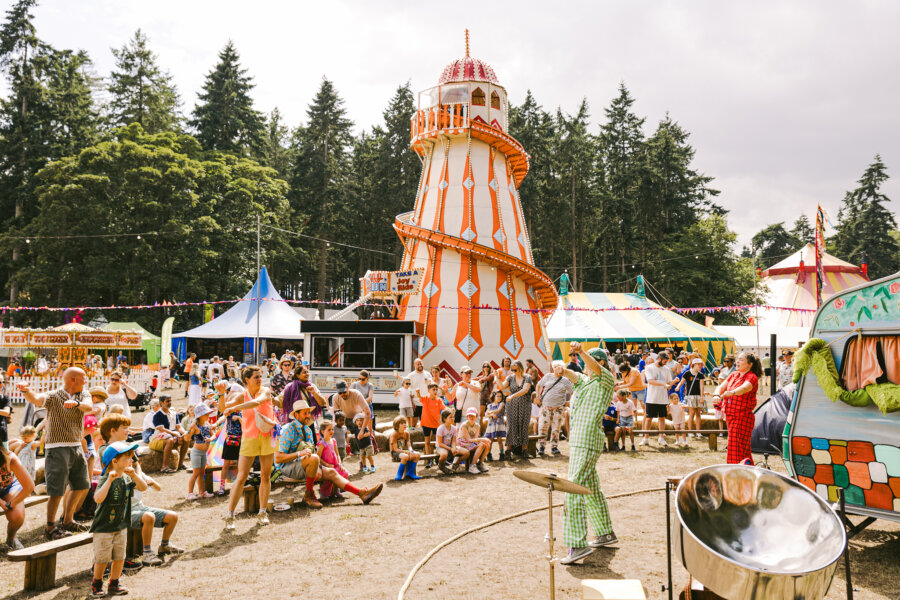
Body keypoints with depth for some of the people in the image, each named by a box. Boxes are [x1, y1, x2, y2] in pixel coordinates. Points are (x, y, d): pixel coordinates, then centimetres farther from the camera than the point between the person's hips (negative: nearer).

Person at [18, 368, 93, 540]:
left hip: (77, 447, 7)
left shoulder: (83, 394, 7)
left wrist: (76, 403, -34)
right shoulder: (54, 396, -9)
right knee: (57, 491, -6)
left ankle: (67, 521, 31)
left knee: (82, 486, 16)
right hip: (57, 448, -7)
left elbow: (89, 406, -13)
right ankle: (50, 528, 8)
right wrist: (26, 391, -50)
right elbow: (36, 399, -29)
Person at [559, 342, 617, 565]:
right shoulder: (583, 381, 20)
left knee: (574, 490, -15)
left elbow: (596, 367, -23)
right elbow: (572, 374, 4)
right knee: (591, 489, 19)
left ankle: (578, 545, -15)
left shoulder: (606, 380, -3)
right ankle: (606, 534, 33)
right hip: (577, 441, 9)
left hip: (588, 443, -9)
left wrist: (581, 352, -41)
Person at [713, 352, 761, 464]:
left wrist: (732, 392, -49)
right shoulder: (733, 375, 15)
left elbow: (744, 388, -29)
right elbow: (721, 386, 7)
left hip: (743, 418, -8)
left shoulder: (752, 377, -8)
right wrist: (717, 395, -16)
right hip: (730, 416, 8)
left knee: (737, 448, -12)